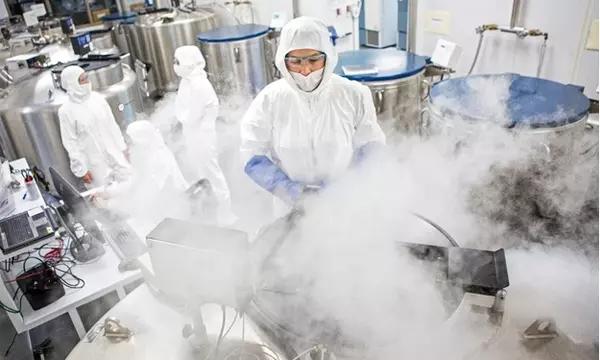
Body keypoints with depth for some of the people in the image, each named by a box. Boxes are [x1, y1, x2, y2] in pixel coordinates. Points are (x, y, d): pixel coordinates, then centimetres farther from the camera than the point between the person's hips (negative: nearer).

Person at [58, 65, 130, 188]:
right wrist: (81, 169, -7)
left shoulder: (97, 98, 1)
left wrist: (122, 148, 13)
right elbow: (71, 143, -8)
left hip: (115, 155, 4)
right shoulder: (66, 111, -11)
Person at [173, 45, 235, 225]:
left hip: (202, 134, -9)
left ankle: (225, 208, 15)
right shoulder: (187, 80, 1)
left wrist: (181, 116, -7)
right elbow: (179, 106, 6)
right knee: (193, 163, 27)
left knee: (210, 169, 1)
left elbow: (191, 118, -25)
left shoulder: (198, 86, -28)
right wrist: (183, 117, -11)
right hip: (190, 132, 9)